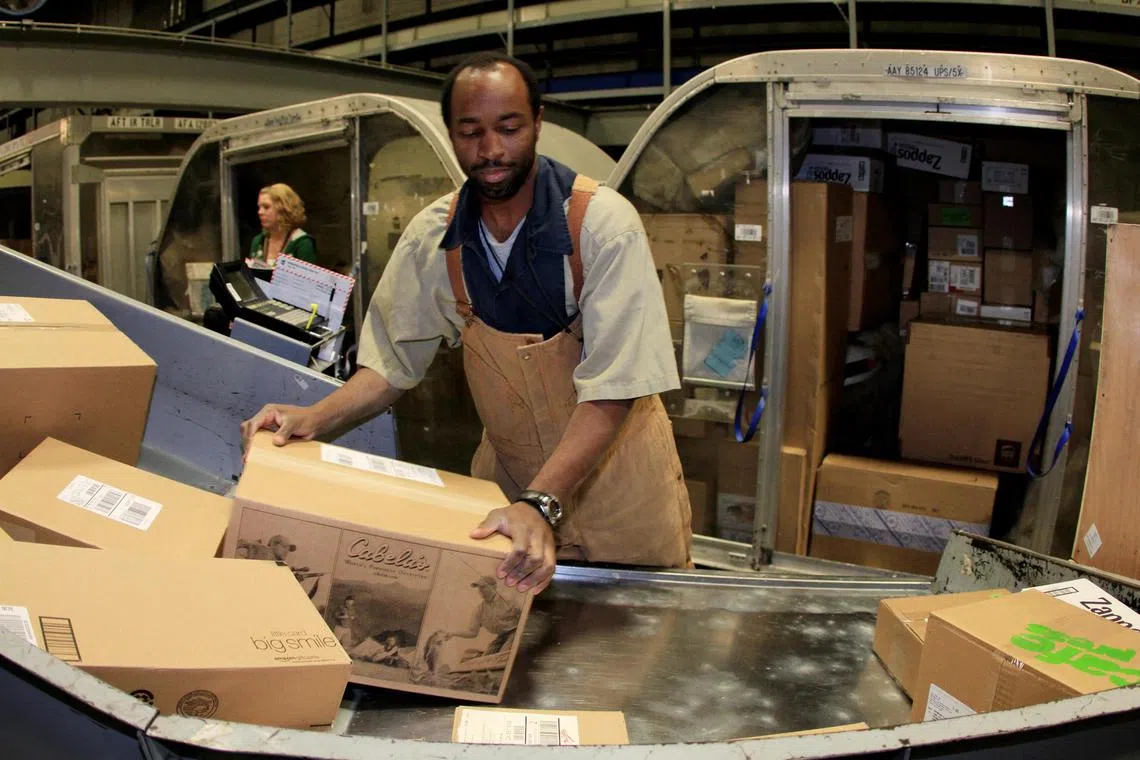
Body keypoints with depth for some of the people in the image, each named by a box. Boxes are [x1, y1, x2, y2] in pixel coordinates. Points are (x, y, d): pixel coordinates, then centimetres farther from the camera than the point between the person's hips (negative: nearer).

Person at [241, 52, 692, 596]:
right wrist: (315, 419, -17)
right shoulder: (432, 236, -9)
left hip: (618, 474, -2)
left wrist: (542, 504, -37)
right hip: (509, 474, 3)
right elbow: (393, 362, 1)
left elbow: (612, 388, -26)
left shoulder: (602, 223, -22)